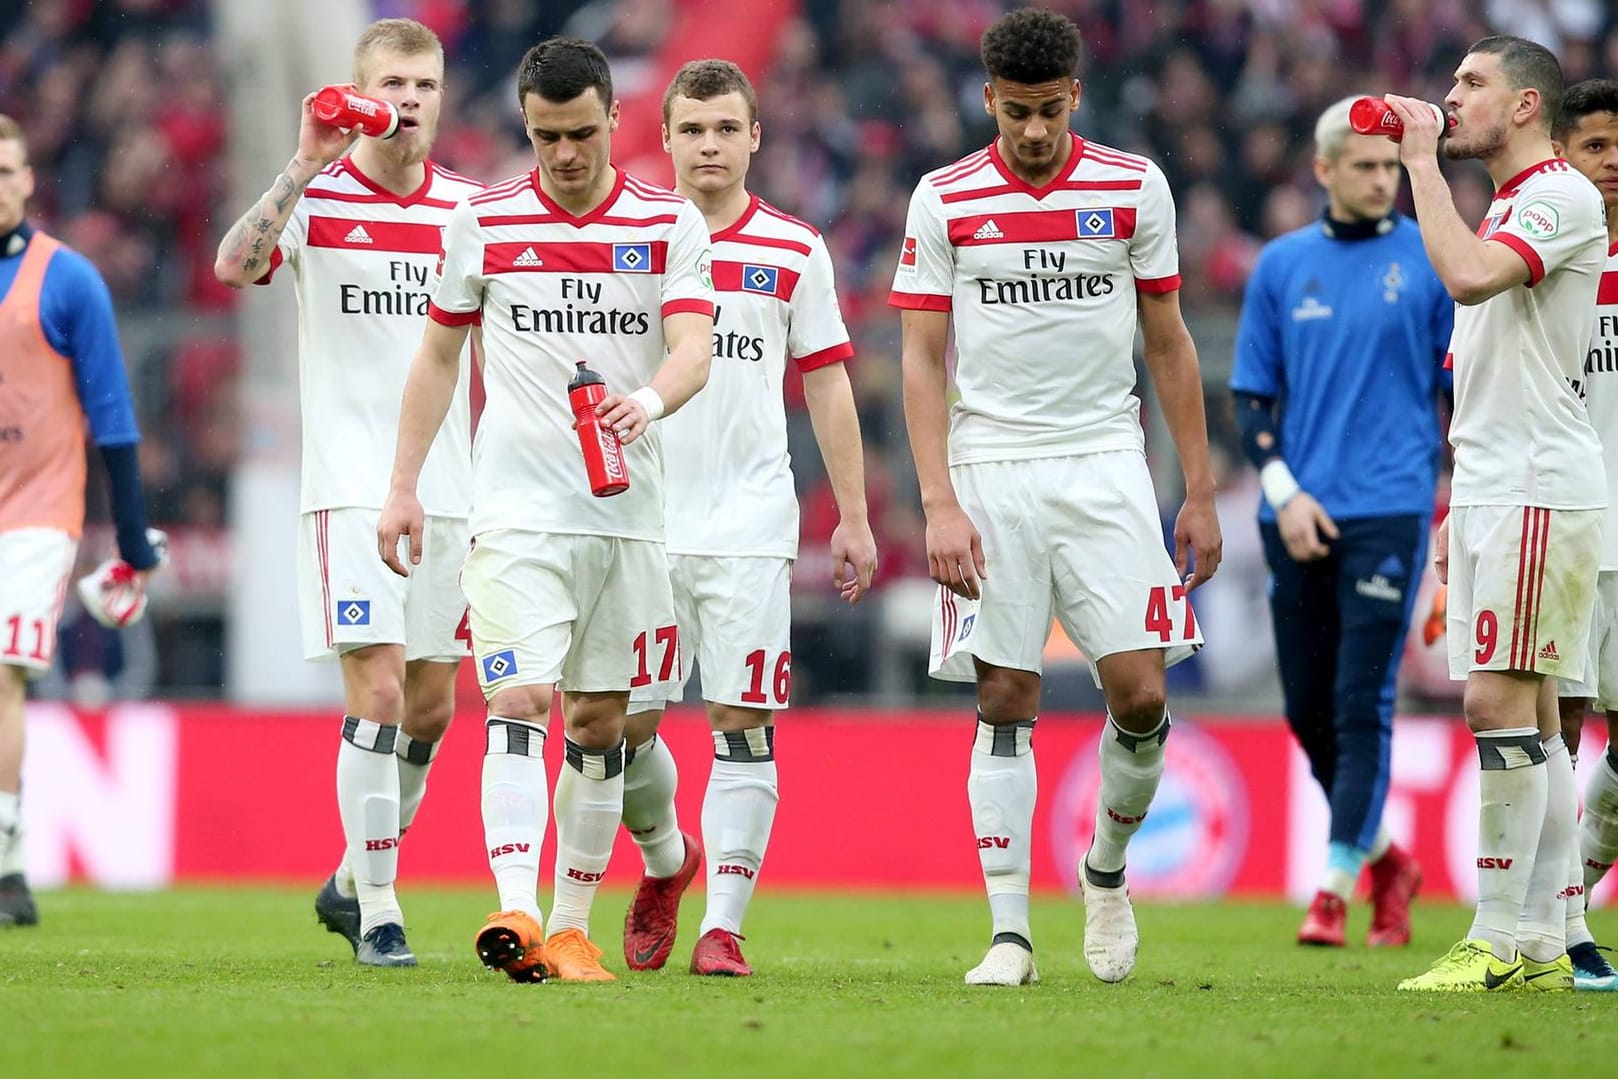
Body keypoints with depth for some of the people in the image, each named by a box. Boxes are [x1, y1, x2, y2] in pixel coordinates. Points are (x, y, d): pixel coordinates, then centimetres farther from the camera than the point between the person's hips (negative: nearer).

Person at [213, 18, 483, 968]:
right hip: (351, 486, -5)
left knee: (433, 706, 9)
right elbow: (234, 264, -23)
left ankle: (352, 880, 28)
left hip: (448, 489, 5)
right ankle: (377, 912, -9)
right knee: (378, 691, -14)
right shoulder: (315, 195, -4)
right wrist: (307, 163, -30)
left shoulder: (470, 206, 9)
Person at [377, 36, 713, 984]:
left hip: (629, 509, 1)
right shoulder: (484, 223, 3)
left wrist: (648, 401, -32)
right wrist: (405, 484, 9)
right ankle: (516, 910, -27)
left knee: (599, 722, 7)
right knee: (519, 701, -16)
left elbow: (695, 349, -10)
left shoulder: (671, 223, 1)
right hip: (516, 507, -1)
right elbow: (439, 356, 13)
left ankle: (574, 925, 16)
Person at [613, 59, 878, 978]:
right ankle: (665, 860, 29)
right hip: (642, 521, 1)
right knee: (623, 722, 0)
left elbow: (828, 387, 9)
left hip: (750, 524, -1)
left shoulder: (795, 252, 5)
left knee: (744, 723, -6)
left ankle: (723, 926, -3)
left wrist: (854, 518, 5)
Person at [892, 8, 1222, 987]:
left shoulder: (1135, 189, 3)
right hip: (991, 471, -1)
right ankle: (1010, 932, 0)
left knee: (1140, 691, -7)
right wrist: (940, 505, -9)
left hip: (1106, 466, 1)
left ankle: (1108, 870, 20)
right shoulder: (945, 200, 1)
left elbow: (1170, 346, 9)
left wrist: (1201, 492, 7)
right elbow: (922, 361, 0)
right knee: (1006, 702, -3)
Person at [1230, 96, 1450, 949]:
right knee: (1307, 710, 7)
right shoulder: (1282, 265, 9)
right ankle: (1386, 858, 27)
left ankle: (1335, 888, -9)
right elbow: (1252, 395, 10)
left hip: (1390, 510, -3)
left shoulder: (1432, 262, 2)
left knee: (1362, 707, -10)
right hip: (1300, 518, 3)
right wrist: (1282, 490, -4)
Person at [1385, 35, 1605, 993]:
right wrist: (1459, 509, 23)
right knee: (1526, 712, 7)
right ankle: (1542, 947, 7)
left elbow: (1468, 276, -28)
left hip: (1538, 492, -10)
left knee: (1501, 703, -12)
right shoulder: (1508, 210, 21)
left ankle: (1502, 940, -12)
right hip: (1492, 487, 10)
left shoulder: (1563, 198, -9)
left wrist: (1423, 160, -17)